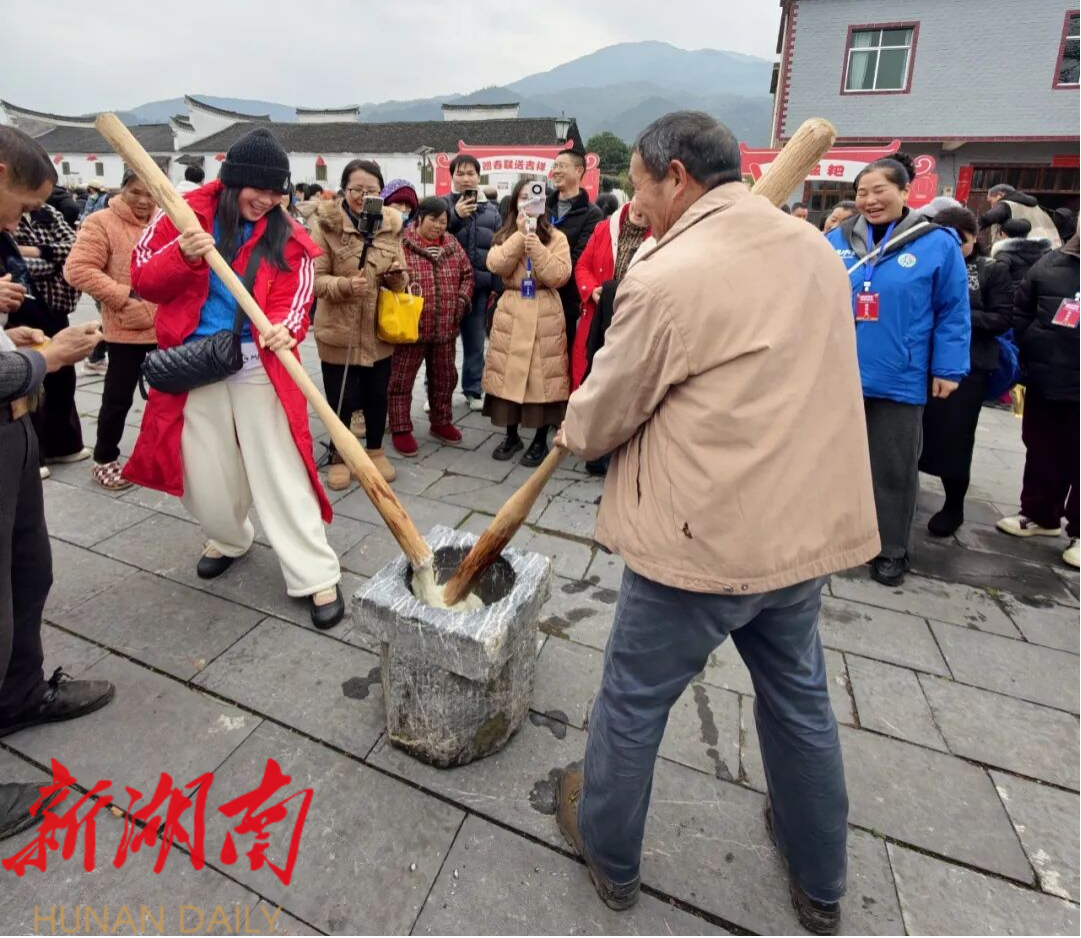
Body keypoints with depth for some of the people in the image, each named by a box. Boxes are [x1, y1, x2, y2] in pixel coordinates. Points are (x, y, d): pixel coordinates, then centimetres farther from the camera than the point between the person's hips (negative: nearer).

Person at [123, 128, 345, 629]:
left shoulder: (287, 235, 1)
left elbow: (293, 298, -8)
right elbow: (143, 280, 2)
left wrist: (285, 329, -31)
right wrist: (182, 256, -18)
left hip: (259, 364, -2)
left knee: (280, 470, -3)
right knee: (207, 471, 12)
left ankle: (317, 577, 4)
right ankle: (229, 539, 42)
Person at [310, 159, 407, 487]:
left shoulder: (390, 224, 3)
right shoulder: (325, 224, -9)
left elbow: (400, 278, 9)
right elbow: (317, 279, -11)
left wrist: (397, 276, -14)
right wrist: (345, 285, -31)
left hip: (379, 329, 4)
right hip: (338, 331, -3)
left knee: (377, 395, 13)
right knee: (341, 398, 5)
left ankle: (375, 451, 34)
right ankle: (338, 456, 26)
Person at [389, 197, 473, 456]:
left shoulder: (452, 245, 9)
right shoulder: (401, 244, -9)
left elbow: (467, 274, 18)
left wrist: (462, 299, 5)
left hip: (445, 327, 5)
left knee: (445, 377, 15)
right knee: (402, 380, 4)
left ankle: (441, 422, 33)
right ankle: (401, 429, 16)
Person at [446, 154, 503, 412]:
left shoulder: (491, 209, 11)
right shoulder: (443, 204, 2)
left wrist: (498, 284, 2)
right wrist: (455, 215, -16)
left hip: (480, 285, 3)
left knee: (476, 342, 11)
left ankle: (473, 390, 23)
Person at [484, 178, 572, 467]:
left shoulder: (556, 237, 4)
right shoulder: (505, 235, 11)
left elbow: (559, 276, -10)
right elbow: (496, 266, -9)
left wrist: (537, 247, -18)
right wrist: (520, 235, -11)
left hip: (545, 316, -2)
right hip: (511, 313, 2)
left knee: (542, 374, -1)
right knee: (509, 372, 5)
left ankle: (541, 440, 13)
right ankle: (512, 435, 20)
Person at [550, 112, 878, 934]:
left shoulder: (668, 277, -18)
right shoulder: (816, 251, 6)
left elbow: (602, 416, -8)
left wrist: (572, 431, 16)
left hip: (703, 538, -7)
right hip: (806, 524, 8)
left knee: (633, 700, 15)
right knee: (800, 699, 24)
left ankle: (610, 856, 40)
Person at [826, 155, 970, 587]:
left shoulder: (937, 244, -4)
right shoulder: (836, 240, 2)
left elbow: (953, 313, -1)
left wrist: (949, 369, -3)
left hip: (899, 380, -2)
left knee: (892, 468, 8)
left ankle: (890, 550, 24)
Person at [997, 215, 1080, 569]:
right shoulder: (1048, 264, 6)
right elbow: (1020, 313, 10)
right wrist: (1032, 358, 4)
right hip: (1043, 384, 3)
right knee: (1041, 455, 15)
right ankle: (1040, 516, 31)